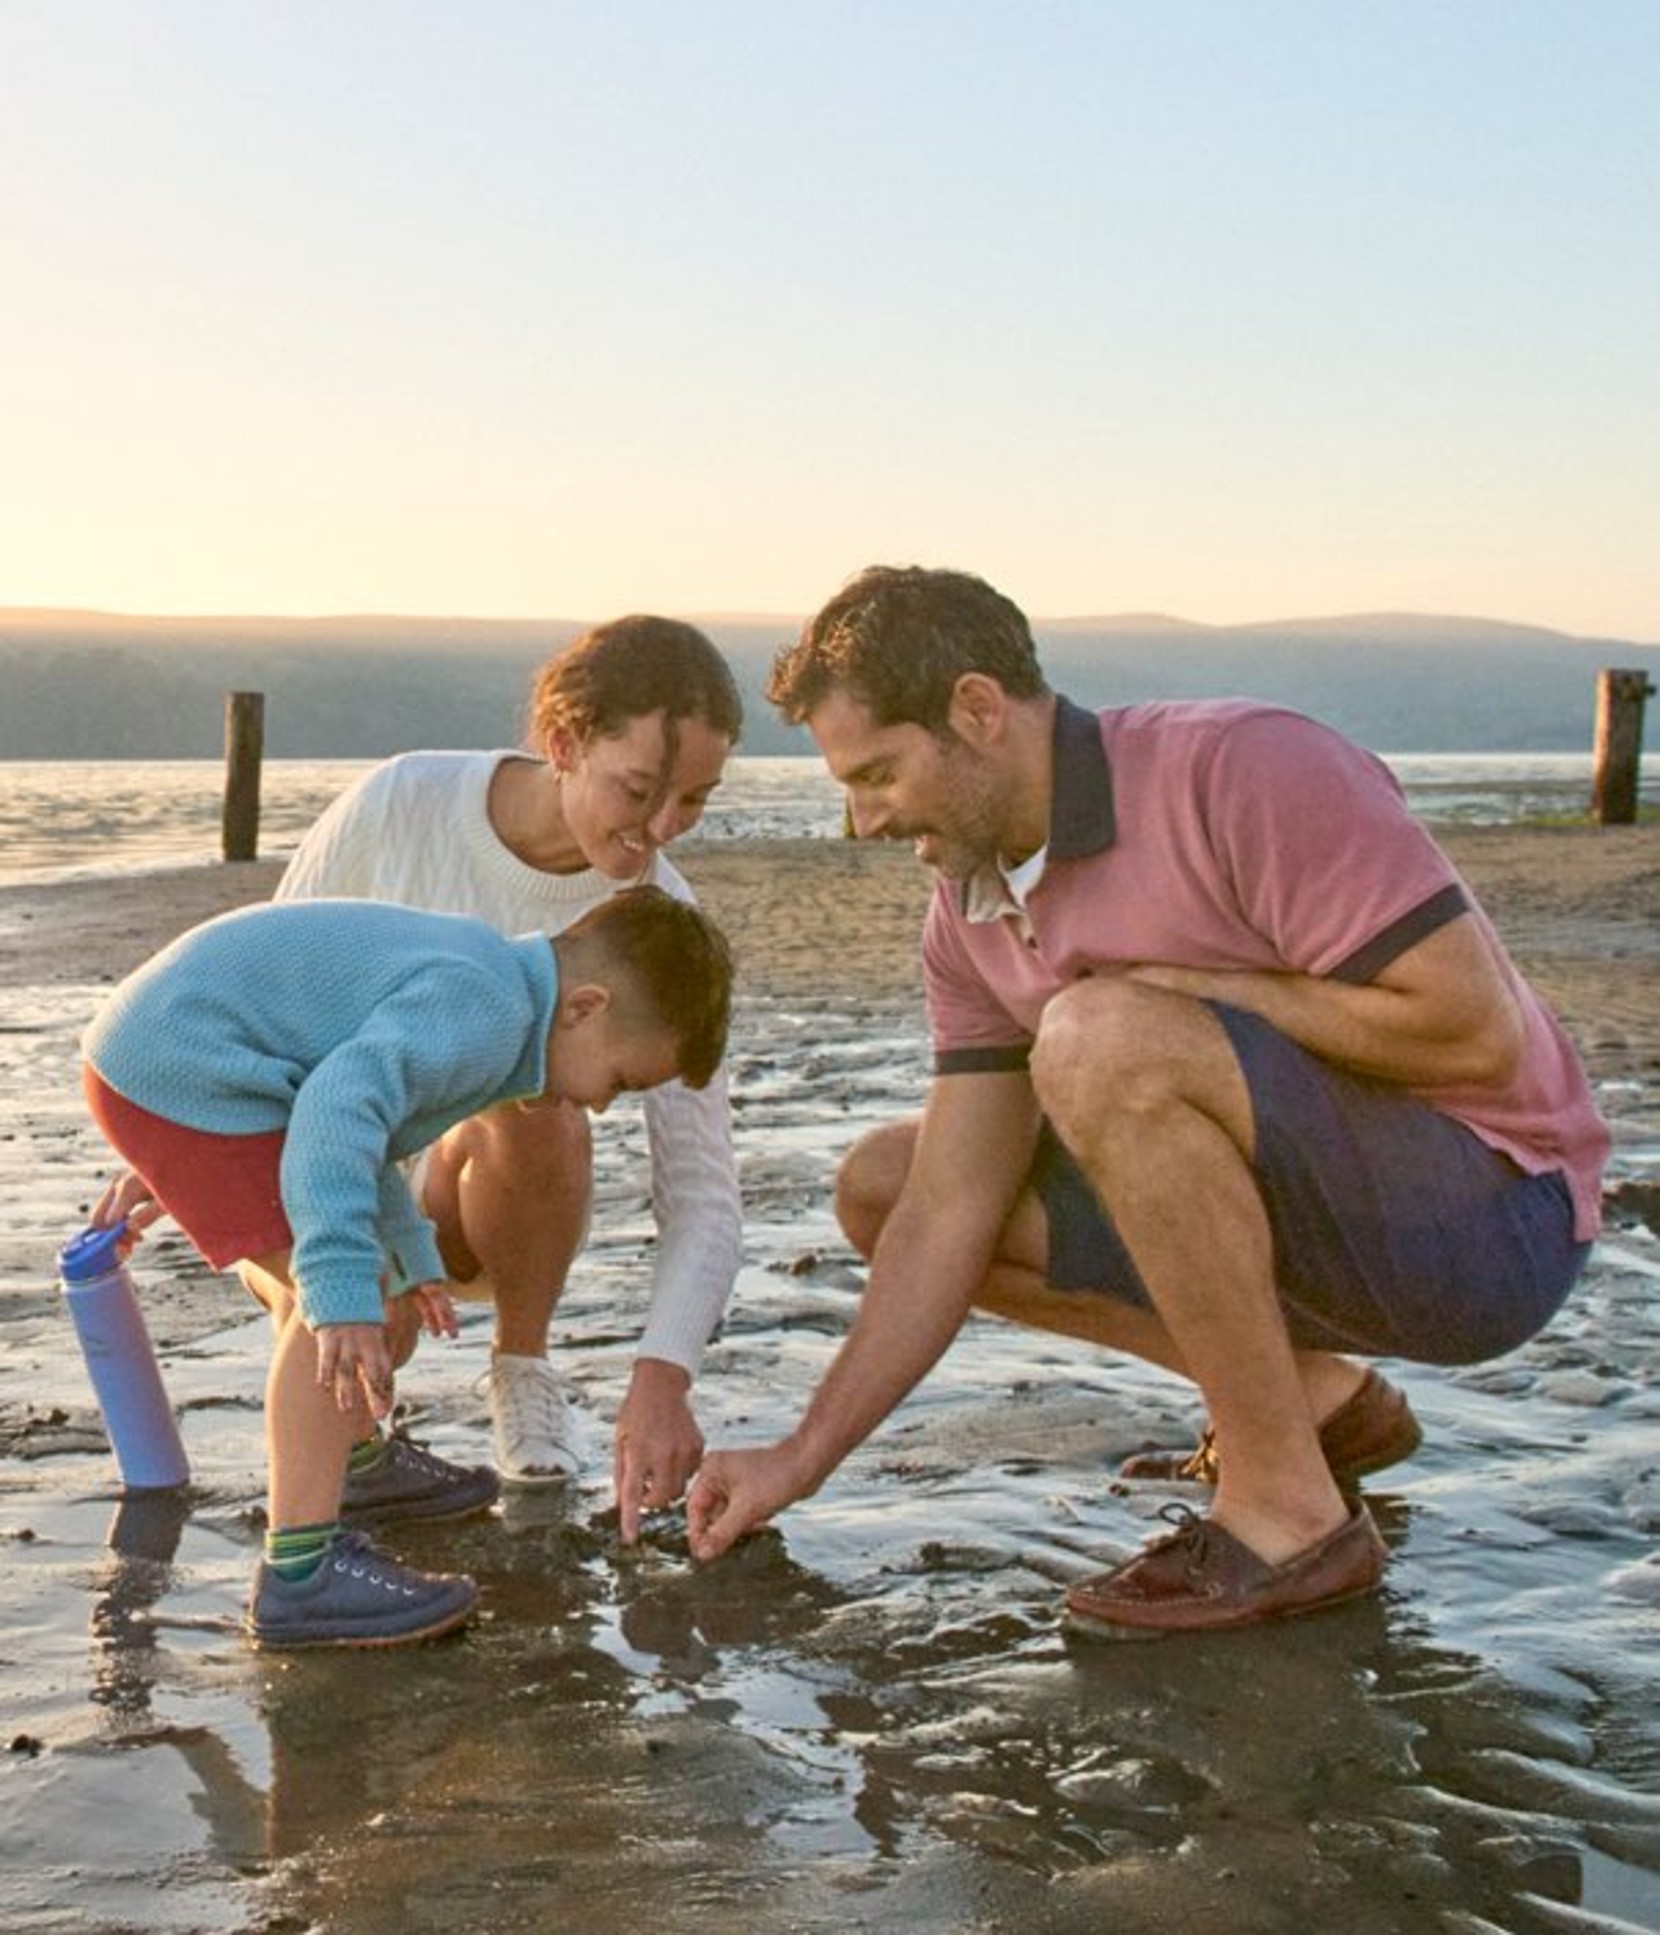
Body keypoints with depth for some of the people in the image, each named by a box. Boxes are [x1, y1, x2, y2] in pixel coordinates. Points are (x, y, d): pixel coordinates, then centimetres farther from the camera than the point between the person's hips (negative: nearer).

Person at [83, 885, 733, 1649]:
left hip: (149, 1049, 11)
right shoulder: (483, 1012, -20)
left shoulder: (480, 966, 13)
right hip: (179, 1073, -11)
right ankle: (301, 1571, -13)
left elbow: (353, 1104, 25)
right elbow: (340, 1107, -33)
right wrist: (343, 1290, -37)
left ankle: (350, 1465, 48)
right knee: (343, 1299, -15)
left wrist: (406, 1250, 26)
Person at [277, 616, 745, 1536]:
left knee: (536, 1106, -34)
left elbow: (699, 1189, -26)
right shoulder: (401, 804, -24)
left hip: (475, 1184, 1)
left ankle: (522, 1370, -5)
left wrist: (662, 1378, -40)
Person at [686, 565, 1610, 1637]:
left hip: (1492, 1208, -8)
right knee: (884, 1184, 6)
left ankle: (1291, 1510, -18)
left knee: (1101, 1039, -31)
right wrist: (803, 1459, -2)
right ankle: (1319, 1397, 10)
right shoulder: (970, 916, 3)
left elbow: (1477, 1032, -26)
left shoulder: (1245, 771, -21)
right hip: (1318, 1212, 9)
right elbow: (948, 1221, 1)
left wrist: (1194, 988, -18)